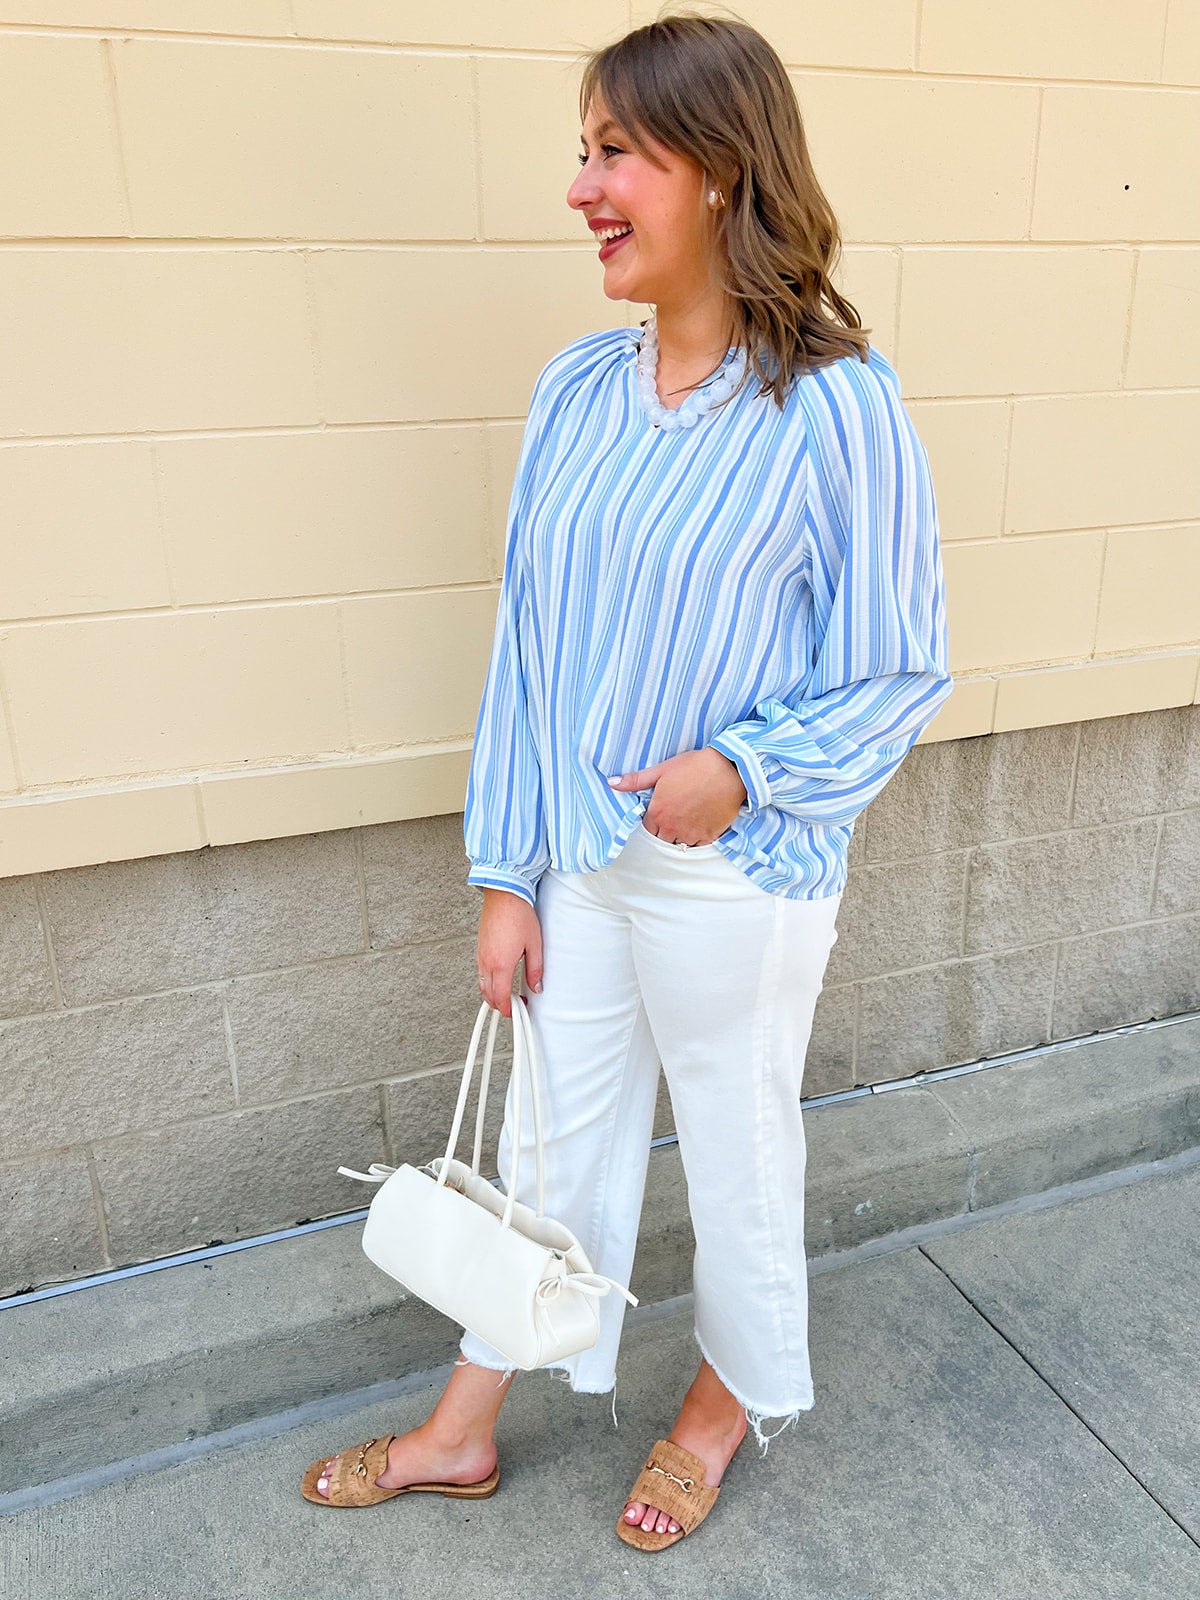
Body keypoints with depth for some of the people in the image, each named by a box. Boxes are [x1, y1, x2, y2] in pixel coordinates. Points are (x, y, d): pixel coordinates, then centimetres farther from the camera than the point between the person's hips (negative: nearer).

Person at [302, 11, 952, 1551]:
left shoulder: (835, 408, -15)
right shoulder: (576, 388, -1)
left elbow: (900, 668, -8)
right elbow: (526, 640, 1)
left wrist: (746, 766, -23)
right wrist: (507, 873, 2)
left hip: (737, 875, -4)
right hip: (580, 856, 5)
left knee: (738, 1148, 17)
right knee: (551, 1136, 20)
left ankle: (736, 1395, 48)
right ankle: (466, 1427, 42)